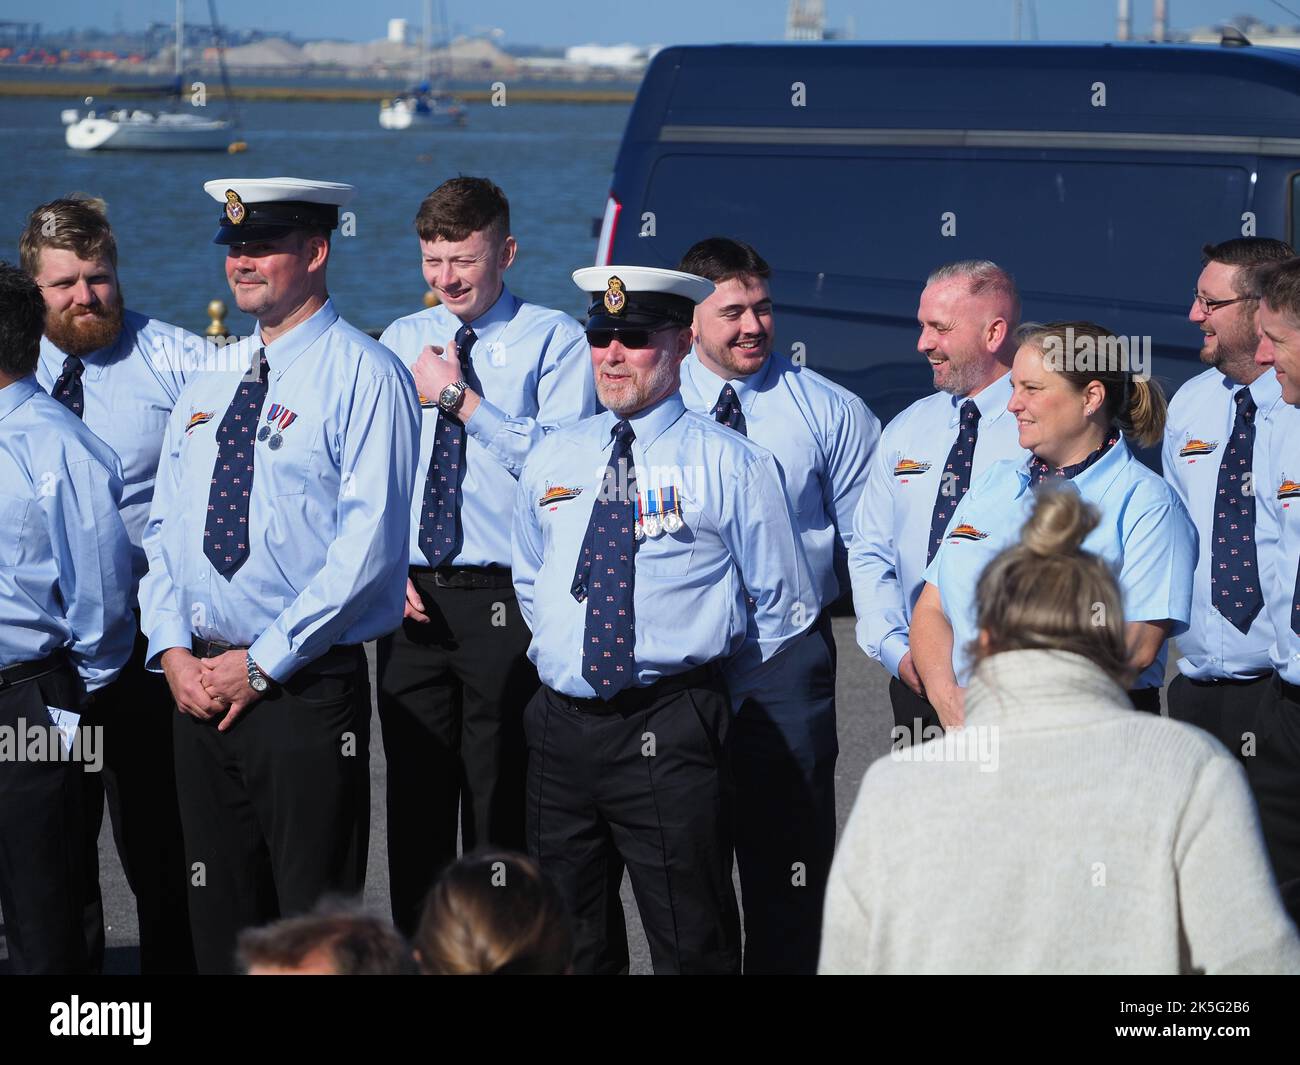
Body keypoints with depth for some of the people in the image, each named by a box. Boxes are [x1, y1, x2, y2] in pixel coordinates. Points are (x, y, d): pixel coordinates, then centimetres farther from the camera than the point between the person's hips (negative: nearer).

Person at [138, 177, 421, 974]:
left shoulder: (364, 376, -7)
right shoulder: (208, 388, 15)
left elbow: (369, 542, -14)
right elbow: (165, 528, 16)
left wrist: (264, 663, -15)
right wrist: (172, 647, -1)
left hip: (310, 690, -7)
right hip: (202, 689, 7)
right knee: (221, 922, 11)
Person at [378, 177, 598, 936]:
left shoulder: (554, 339, 0)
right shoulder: (400, 341, 14)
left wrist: (460, 399, -11)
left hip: (505, 599, -4)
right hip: (411, 599, 4)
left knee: (502, 803, -1)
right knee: (415, 805, 9)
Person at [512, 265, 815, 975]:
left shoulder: (731, 465, -3)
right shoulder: (552, 460, 12)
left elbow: (784, 603, 2)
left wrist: (707, 680, 3)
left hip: (670, 732, -5)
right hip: (561, 724, 5)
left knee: (693, 945, 0)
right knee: (567, 945, 12)